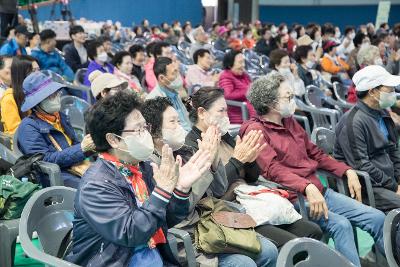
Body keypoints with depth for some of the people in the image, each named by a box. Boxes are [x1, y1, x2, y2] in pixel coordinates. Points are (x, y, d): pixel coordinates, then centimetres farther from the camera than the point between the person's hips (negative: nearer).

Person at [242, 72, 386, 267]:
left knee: (377, 218, -1)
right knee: (340, 224, -29)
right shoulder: (256, 130, -9)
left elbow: (315, 154, 23)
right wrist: (307, 187, -33)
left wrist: (348, 171, 12)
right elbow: (273, 170, -22)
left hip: (319, 190, 8)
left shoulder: (290, 122, 16)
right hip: (293, 198, -8)